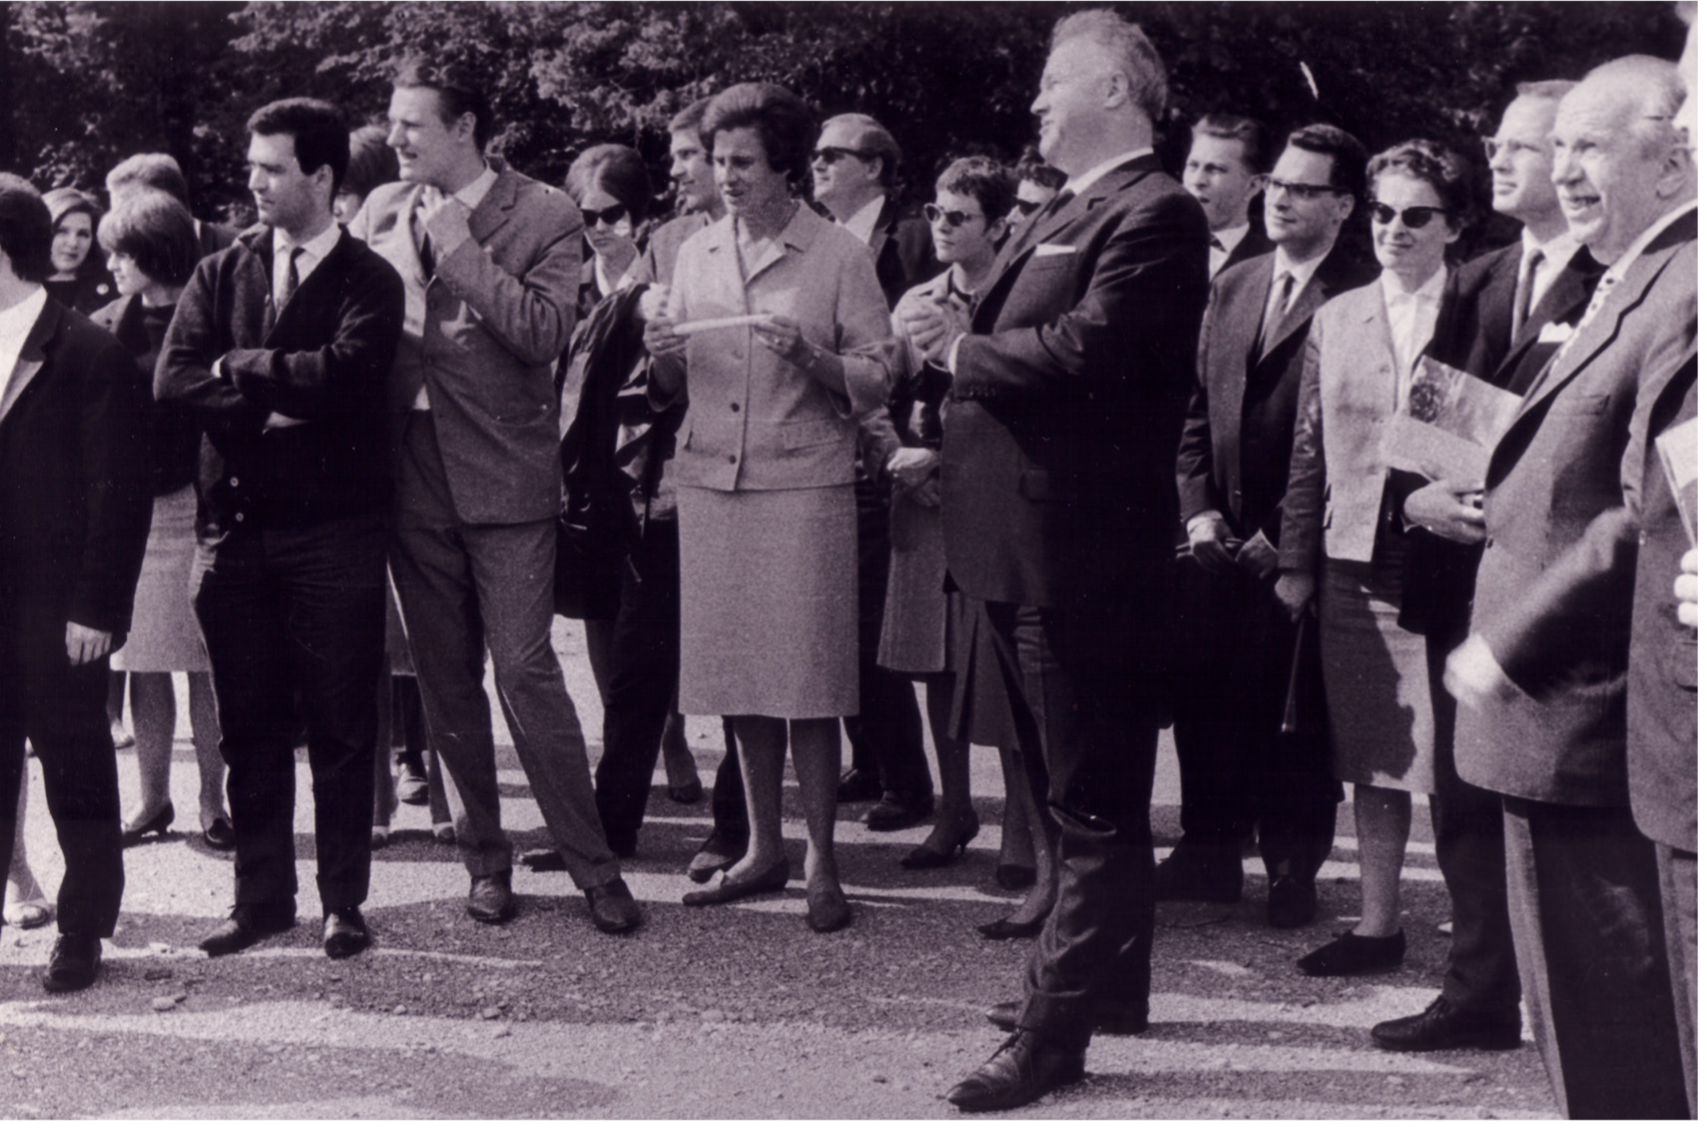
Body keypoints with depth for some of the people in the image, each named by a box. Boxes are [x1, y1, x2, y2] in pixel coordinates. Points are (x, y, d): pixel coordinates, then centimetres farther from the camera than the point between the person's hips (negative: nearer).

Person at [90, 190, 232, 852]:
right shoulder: (109, 327, 9)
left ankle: (212, 803, 9)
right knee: (143, 665, 7)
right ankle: (153, 800, 17)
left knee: (203, 662, 1)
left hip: (189, 506, -4)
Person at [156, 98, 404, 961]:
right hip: (235, 528, 4)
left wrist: (239, 366, -6)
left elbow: (341, 371, -19)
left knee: (341, 724, 2)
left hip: (335, 533, -3)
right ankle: (263, 896, 20)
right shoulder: (221, 273, 11)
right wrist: (276, 400, -13)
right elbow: (172, 380, -2)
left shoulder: (370, 281, 0)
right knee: (249, 726, 9)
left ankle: (344, 902, 12)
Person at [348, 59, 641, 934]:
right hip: (412, 476, 5)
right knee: (445, 681, 10)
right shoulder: (382, 211, 9)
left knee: (524, 669, -8)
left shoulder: (543, 216, -4)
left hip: (504, 475, -4)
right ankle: (484, 855, 24)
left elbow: (545, 334, -17)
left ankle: (590, 862, 3)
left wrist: (457, 247, -17)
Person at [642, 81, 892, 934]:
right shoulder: (697, 254, 13)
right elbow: (674, 389, 16)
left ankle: (821, 862, 6)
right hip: (709, 482, 4)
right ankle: (763, 848, 19)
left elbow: (877, 383, -3)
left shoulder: (839, 256, 0)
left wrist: (810, 359, -19)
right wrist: (663, 359, -6)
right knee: (738, 672, 8)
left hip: (803, 486, -4)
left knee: (808, 676, -4)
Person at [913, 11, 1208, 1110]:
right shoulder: (1060, 217, 18)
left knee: (1095, 802, -1)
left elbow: (1086, 350, -24)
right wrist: (959, 342, -1)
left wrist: (968, 351, -11)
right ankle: (1105, 977, 35)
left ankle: (1056, 1029, 3)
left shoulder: (1157, 214, -12)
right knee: (1085, 789, 21)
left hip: (1085, 550, -10)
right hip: (1026, 541, 10)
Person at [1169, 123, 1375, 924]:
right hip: (1218, 543, 6)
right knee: (1203, 701, 8)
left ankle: (1293, 871, 15)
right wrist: (1199, 511, 4)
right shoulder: (1231, 288, 15)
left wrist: (1281, 535, -11)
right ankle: (1210, 854, 21)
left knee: (1294, 716, 1)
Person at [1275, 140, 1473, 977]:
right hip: (1355, 567, 4)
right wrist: (1296, 558, 10)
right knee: (1372, 759, 11)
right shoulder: (1336, 320, 13)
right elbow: (1309, 451, 14)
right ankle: (1377, 922, 21)